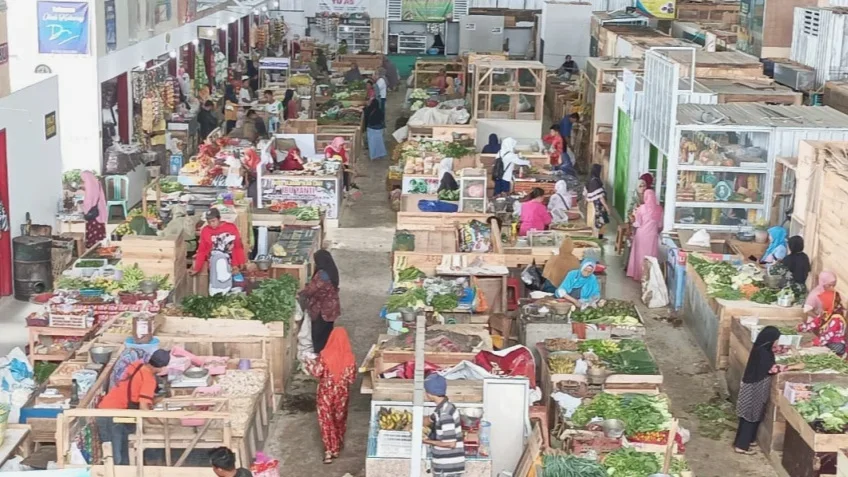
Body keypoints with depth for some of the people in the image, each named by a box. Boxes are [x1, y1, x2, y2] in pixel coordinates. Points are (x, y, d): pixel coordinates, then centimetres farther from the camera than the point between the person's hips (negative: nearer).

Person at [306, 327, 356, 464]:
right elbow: (352, 378, -7)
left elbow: (317, 373, -12)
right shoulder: (349, 357, -12)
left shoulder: (324, 354, -17)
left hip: (326, 393, -2)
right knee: (339, 420, 18)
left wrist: (309, 364, 5)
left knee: (326, 420, 8)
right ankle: (336, 449, 28)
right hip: (342, 393, 2)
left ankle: (329, 451, 3)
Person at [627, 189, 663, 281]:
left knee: (640, 254, 10)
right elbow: (660, 225, 3)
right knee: (651, 255, 9)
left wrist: (633, 223, 13)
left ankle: (638, 274, 16)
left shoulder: (641, 208, -12)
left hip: (642, 234, -1)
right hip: (653, 235, 1)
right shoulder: (659, 208, -4)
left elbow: (638, 224, -8)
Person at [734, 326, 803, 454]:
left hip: (755, 387, 9)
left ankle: (746, 440, 30)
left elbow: (769, 367, 13)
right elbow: (773, 369, -23)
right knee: (750, 416, -1)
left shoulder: (762, 349, 7)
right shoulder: (762, 352, -23)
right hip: (754, 388, -9)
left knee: (753, 416, 18)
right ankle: (741, 446, 5)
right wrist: (794, 367, -19)